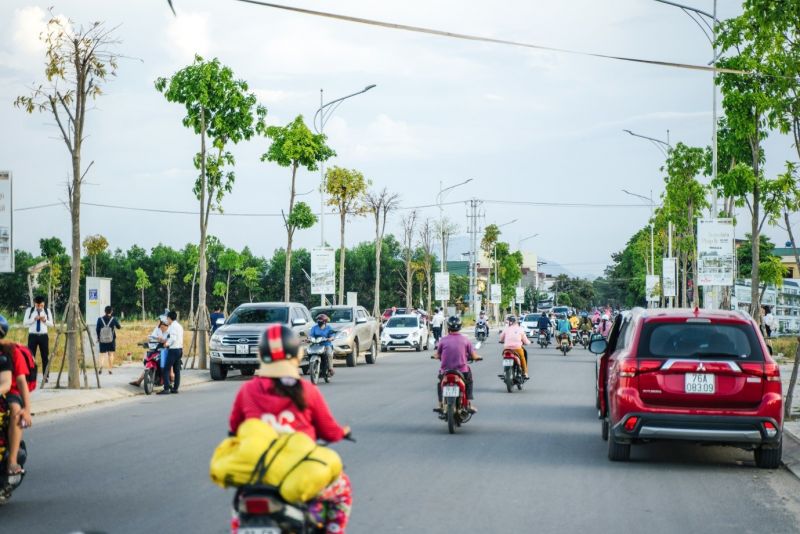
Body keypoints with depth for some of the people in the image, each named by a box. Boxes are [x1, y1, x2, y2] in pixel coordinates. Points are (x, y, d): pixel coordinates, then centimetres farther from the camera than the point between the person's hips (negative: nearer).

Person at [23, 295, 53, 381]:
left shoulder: (47, 311, 6)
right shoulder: (29, 310, 3)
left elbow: (51, 324, 5)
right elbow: (25, 322, -4)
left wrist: (45, 320, -15)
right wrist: (34, 319, -18)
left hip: (43, 335, 1)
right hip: (32, 335, -1)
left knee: (45, 357, 2)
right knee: (31, 356, -2)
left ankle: (45, 377, 7)